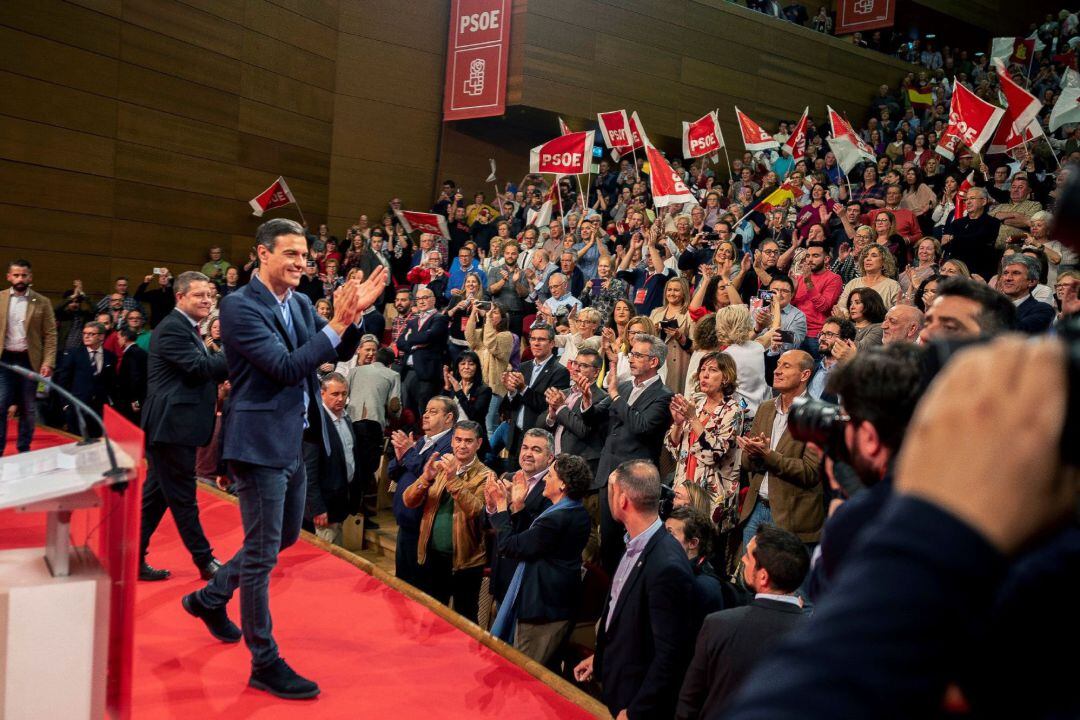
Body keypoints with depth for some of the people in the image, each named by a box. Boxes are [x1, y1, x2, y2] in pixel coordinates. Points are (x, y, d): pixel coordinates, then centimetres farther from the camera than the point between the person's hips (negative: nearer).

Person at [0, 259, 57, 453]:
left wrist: (48, 362, -8)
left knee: (28, 409, 7)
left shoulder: (42, 302, 3)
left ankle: (24, 450, 17)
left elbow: (50, 334, 1)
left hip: (30, 361, 0)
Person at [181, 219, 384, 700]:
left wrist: (353, 314, -11)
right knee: (263, 552, 0)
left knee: (285, 536, 22)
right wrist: (336, 322, -25)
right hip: (260, 442, -9)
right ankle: (265, 664, 12)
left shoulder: (300, 303, 9)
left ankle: (210, 597, 43)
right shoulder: (240, 306, -15)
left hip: (295, 441, 9)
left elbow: (339, 353, 6)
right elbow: (287, 367, -23)